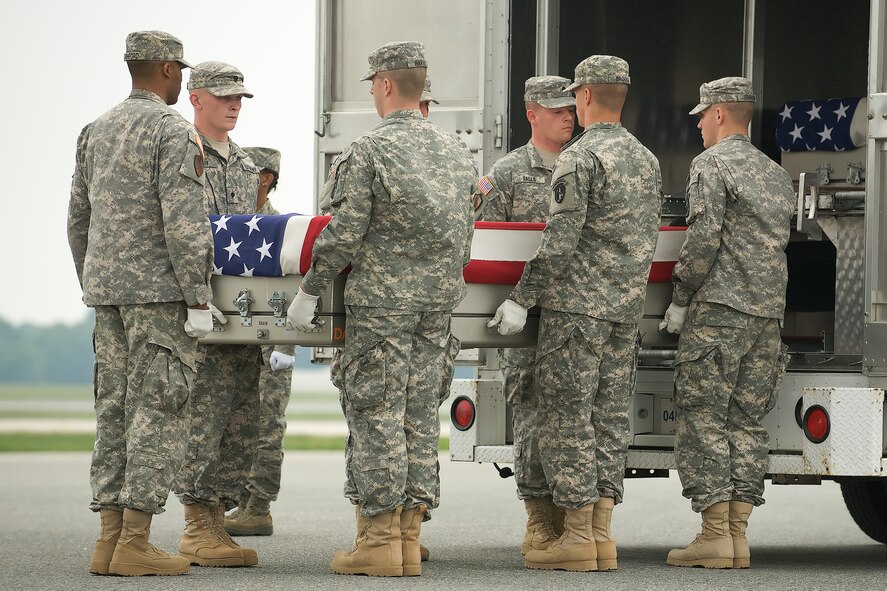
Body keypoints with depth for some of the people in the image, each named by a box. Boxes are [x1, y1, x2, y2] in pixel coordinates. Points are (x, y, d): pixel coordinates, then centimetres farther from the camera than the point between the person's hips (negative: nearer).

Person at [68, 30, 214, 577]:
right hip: (160, 290, -8)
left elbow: (78, 220, 17)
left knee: (117, 411, 8)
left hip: (108, 289, 8)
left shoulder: (97, 132, 14)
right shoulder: (174, 131, -11)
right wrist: (200, 302, -14)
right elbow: (184, 224, -18)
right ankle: (135, 543, -10)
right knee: (159, 411, -6)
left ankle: (111, 539, 7)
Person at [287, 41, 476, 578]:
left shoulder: (370, 151, -9)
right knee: (420, 415, 7)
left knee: (376, 415, -3)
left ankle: (380, 540, -5)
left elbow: (344, 235, -12)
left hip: (382, 302, -6)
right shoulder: (457, 152, 11)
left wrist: (309, 293, -3)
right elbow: (464, 235, 14)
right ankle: (409, 538, 8)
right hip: (438, 302, 6)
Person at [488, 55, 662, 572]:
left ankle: (578, 536, -7)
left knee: (569, 418, -4)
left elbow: (560, 240, -16)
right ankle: (602, 534, 7)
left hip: (576, 305, -7)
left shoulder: (581, 157, -12)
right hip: (627, 311, 7)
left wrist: (521, 299, -12)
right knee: (609, 418, 8)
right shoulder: (648, 160, 14)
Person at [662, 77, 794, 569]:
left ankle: (715, 534, -10)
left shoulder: (712, 164, -4)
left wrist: (679, 301, -6)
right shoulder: (776, 173, 20)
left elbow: (704, 238, -13)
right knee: (747, 421, 7)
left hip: (719, 309, -7)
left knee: (703, 418, -5)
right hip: (768, 314, 7)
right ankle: (738, 535, 4)